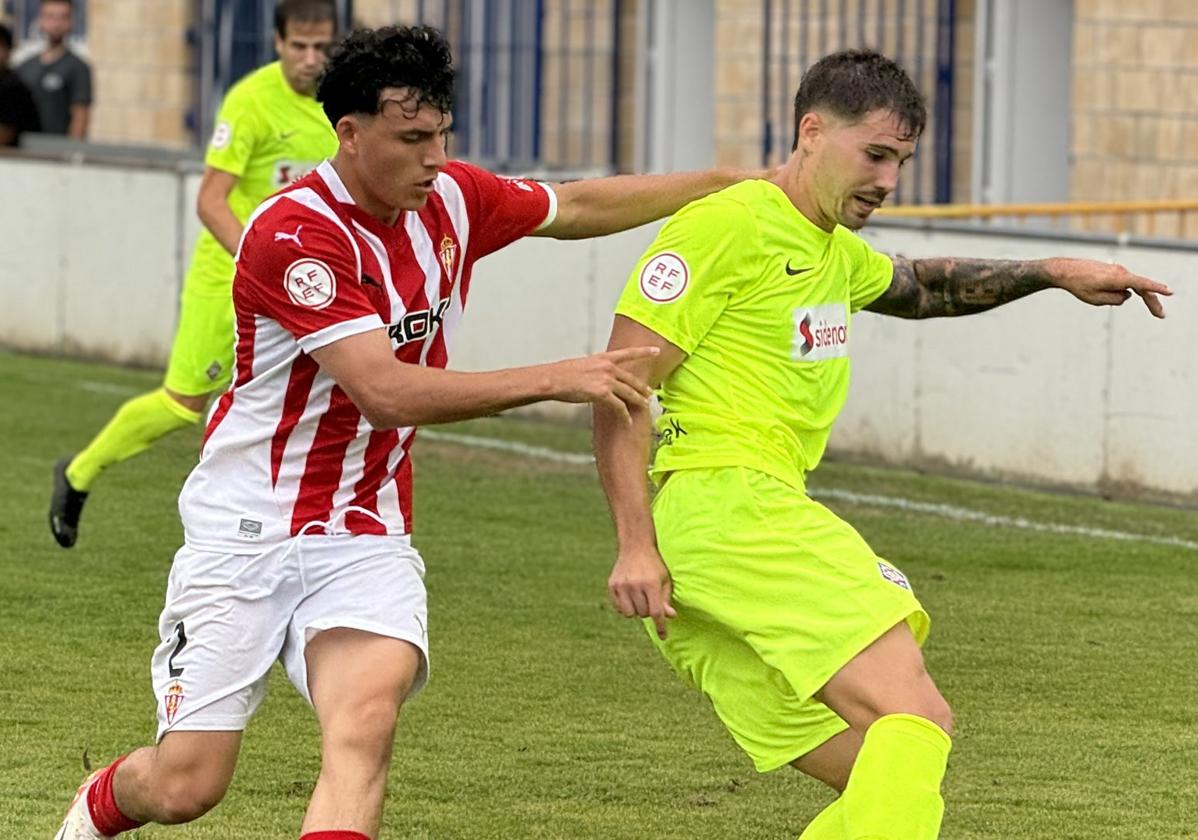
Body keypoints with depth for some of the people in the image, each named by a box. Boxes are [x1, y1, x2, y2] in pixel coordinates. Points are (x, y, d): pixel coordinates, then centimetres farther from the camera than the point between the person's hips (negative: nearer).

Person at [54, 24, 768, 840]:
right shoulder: (293, 234, -21)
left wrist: (736, 182, 19)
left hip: (365, 540, 5)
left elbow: (578, 206, 20)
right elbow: (388, 393, -27)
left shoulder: (452, 199, 1)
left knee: (365, 717, -25)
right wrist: (556, 379, -27)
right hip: (247, 532, -4)